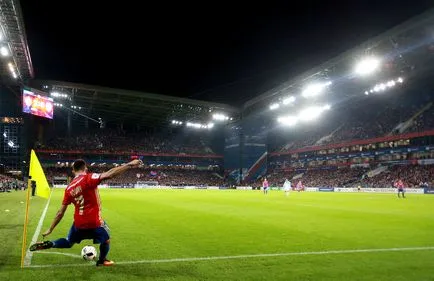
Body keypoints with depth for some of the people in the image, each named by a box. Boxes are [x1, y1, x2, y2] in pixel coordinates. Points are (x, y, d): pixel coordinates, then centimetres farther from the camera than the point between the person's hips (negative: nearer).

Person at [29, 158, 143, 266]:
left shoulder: (69, 188, 4)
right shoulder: (88, 178, -14)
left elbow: (60, 212, 7)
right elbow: (109, 175, -28)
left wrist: (50, 229, 18)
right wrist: (129, 165, -30)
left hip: (78, 223, 5)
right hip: (94, 222, -5)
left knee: (68, 242, 30)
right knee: (106, 238, 24)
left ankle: (48, 244, 12)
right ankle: (102, 261, 37)